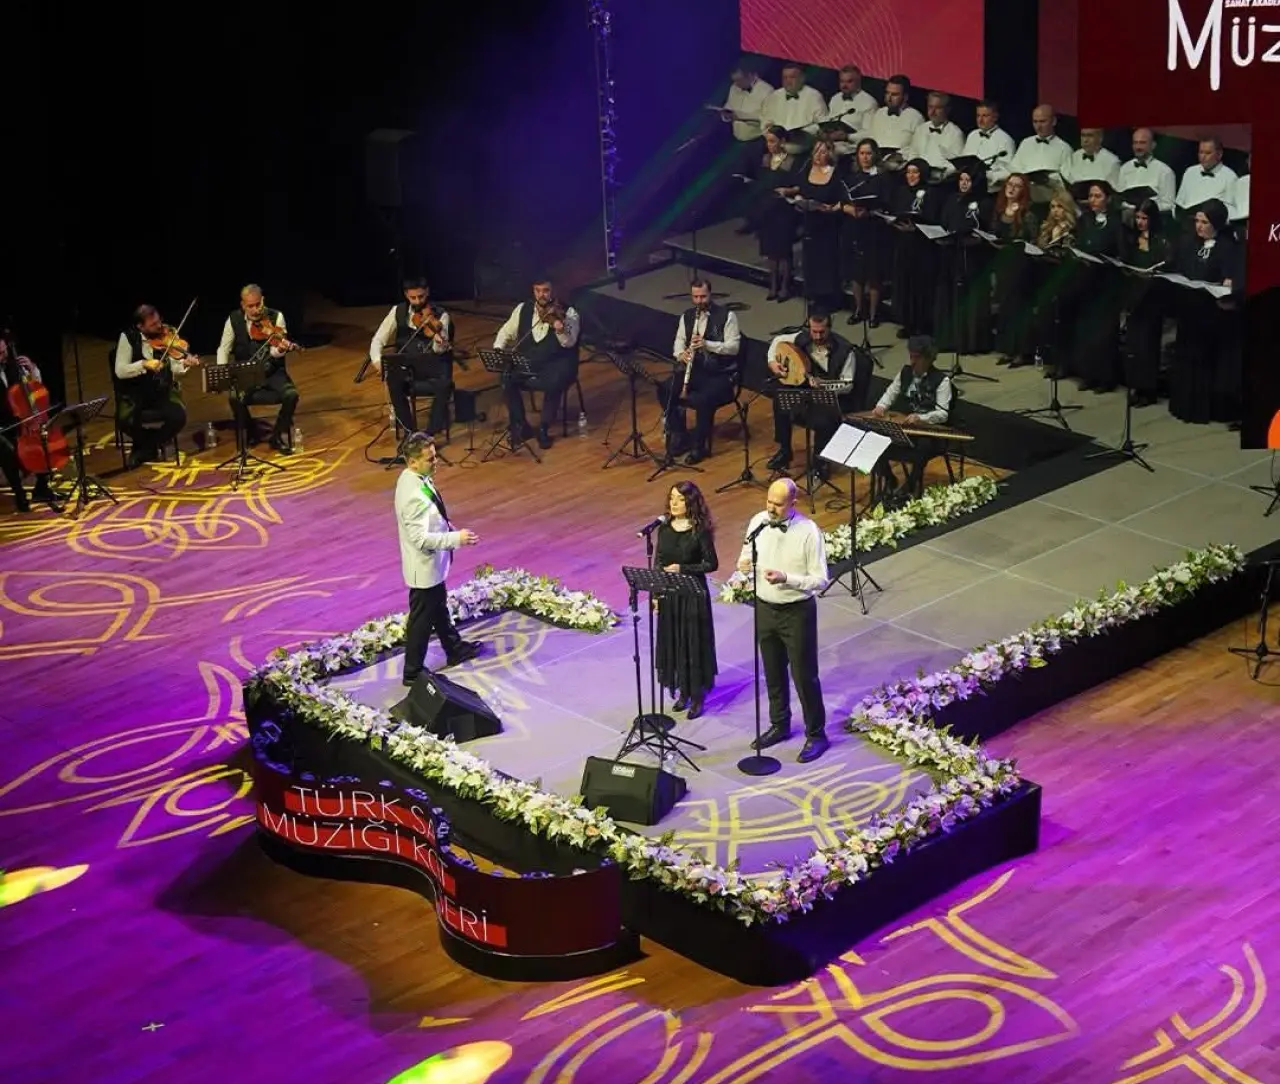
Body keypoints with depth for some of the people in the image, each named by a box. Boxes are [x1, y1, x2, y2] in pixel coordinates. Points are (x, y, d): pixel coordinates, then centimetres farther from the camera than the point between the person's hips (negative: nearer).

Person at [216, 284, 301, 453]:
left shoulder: (276, 317, -8)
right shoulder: (234, 320, -2)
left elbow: (274, 352, -16)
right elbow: (224, 349, 5)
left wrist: (281, 350, -41)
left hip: (272, 372, 0)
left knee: (291, 394, -28)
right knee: (234, 398, -30)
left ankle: (280, 436, -2)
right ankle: (247, 433, 0)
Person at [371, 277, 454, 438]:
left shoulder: (440, 315, -5)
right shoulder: (398, 311, 4)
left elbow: (439, 350, -18)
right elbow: (378, 339, 3)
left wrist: (440, 341, -43)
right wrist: (377, 359, -18)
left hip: (432, 363, -2)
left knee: (445, 384, -34)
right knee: (393, 381, -32)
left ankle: (430, 434, -22)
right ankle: (410, 431, -18)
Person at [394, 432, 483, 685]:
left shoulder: (413, 478, -2)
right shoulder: (415, 495, -34)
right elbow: (421, 538, -33)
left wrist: (449, 529, 13)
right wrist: (456, 538, -31)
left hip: (432, 563, 10)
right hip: (424, 568, -10)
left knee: (439, 608, 28)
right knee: (421, 619, 6)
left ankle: (454, 649, 48)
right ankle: (413, 672, 21)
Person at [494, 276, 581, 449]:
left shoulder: (567, 312, -7)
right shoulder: (523, 309, 6)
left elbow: (569, 342, -22)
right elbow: (506, 332, 15)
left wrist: (560, 330, -44)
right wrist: (498, 349, -5)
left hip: (556, 364, -4)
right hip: (526, 362, 4)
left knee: (553, 383, -36)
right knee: (507, 379, -25)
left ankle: (544, 428, -14)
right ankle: (520, 425, -6)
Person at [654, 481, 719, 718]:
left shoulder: (700, 531, -14)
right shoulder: (665, 528, 1)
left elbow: (712, 564, -12)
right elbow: (658, 561, 8)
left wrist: (683, 569, -21)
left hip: (693, 594, -5)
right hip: (669, 593, 5)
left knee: (694, 643, 3)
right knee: (672, 641, 12)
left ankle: (698, 696, 15)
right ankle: (683, 691, 28)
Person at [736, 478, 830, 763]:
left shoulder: (808, 532, -19)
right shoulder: (758, 522, -5)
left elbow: (820, 580, -16)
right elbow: (747, 555, 10)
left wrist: (786, 578, -30)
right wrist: (743, 563, -15)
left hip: (797, 612, -5)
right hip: (765, 608, 5)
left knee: (804, 675, 5)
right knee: (773, 672, 19)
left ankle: (816, 734, 20)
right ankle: (779, 725, 38)